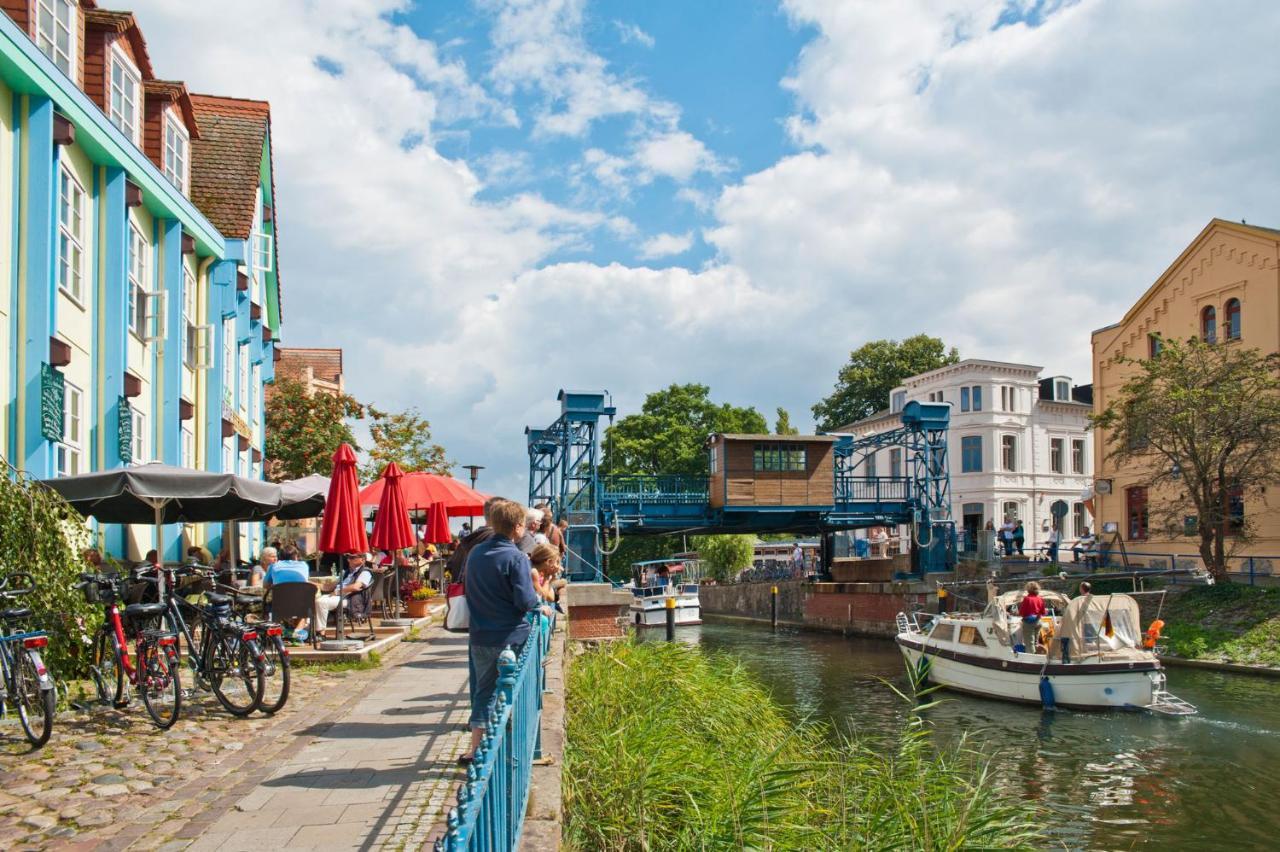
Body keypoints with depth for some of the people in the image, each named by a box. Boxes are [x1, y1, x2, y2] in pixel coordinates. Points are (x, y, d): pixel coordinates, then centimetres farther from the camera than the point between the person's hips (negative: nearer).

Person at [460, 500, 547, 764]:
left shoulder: (475, 553, 6)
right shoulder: (516, 558, -15)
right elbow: (525, 601, -19)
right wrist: (542, 607, -2)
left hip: (480, 637, 5)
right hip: (510, 638, -5)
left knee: (483, 691, 14)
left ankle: (475, 749, 13)